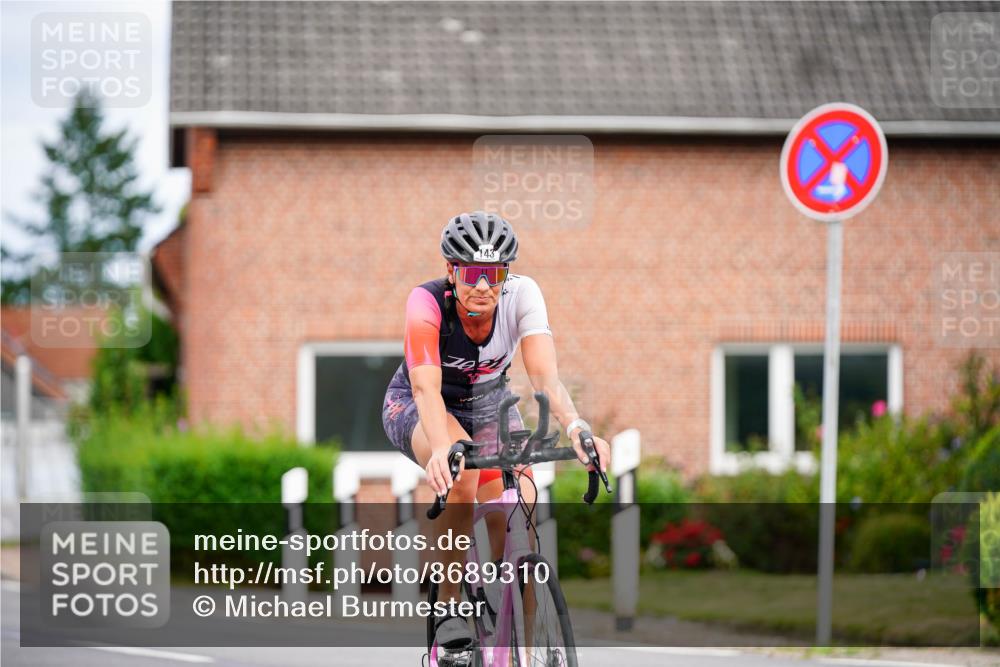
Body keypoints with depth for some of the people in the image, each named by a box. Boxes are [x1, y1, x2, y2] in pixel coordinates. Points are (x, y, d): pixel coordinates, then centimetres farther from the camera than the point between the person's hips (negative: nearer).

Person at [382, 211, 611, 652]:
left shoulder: (521, 294, -25)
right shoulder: (427, 302, -31)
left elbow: (544, 374, -35)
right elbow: (427, 387, -42)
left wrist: (576, 428, -54)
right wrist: (441, 448, -61)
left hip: (489, 403, 3)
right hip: (416, 407, -3)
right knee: (462, 468, -36)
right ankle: (449, 606, -26)